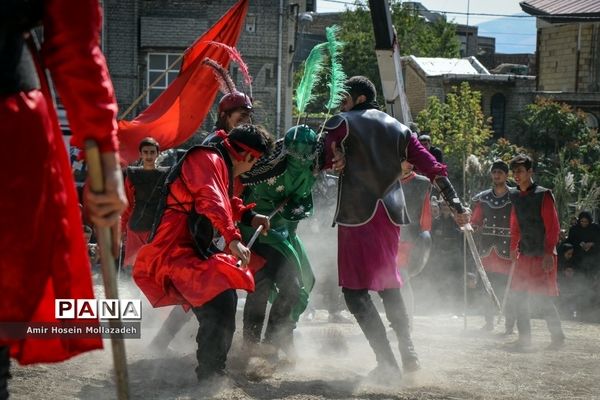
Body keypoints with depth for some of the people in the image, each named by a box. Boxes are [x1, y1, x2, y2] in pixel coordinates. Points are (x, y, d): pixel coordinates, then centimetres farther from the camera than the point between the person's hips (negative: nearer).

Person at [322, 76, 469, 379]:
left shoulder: (341, 123, 0)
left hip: (357, 213, -6)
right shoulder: (399, 129, 14)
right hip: (390, 214, 6)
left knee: (355, 288, -3)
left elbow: (322, 163, -8)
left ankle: (386, 361, -12)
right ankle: (408, 353, 15)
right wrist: (456, 205, 12)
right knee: (389, 283, 20)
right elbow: (432, 168, 10)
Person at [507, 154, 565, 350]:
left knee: (543, 299, -8)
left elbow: (553, 227, -11)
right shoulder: (515, 196, 10)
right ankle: (524, 337, 13)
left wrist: (549, 253, -15)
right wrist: (513, 251, 13)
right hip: (524, 254, 6)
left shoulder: (543, 195, -9)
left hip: (542, 256, -6)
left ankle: (557, 336, 5)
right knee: (519, 297, 4)